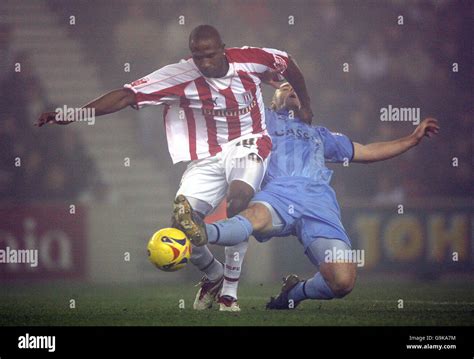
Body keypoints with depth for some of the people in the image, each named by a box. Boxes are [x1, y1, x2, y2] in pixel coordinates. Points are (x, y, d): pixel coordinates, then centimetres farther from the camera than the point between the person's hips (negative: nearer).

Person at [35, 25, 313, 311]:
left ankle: (230, 290, -20)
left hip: (248, 144, -2)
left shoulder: (249, 60, -12)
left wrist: (304, 104, 22)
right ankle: (213, 274, 21)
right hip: (208, 157, 2)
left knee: (238, 200, -32)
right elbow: (127, 96, -20)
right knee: (182, 225, -12)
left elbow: (287, 63, 10)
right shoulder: (180, 76, -15)